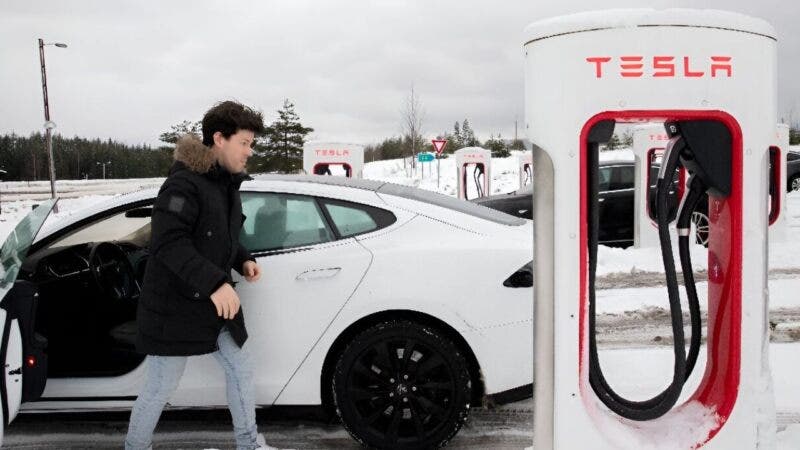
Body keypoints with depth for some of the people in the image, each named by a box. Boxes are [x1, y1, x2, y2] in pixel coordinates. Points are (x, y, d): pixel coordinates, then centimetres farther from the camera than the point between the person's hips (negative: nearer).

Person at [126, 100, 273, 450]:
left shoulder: (226, 185, 8)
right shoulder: (184, 184, -22)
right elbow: (168, 244, -31)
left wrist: (243, 261, 1)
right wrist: (215, 282, -38)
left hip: (214, 304, 9)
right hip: (173, 308, -9)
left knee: (240, 368, 15)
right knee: (161, 387, 6)